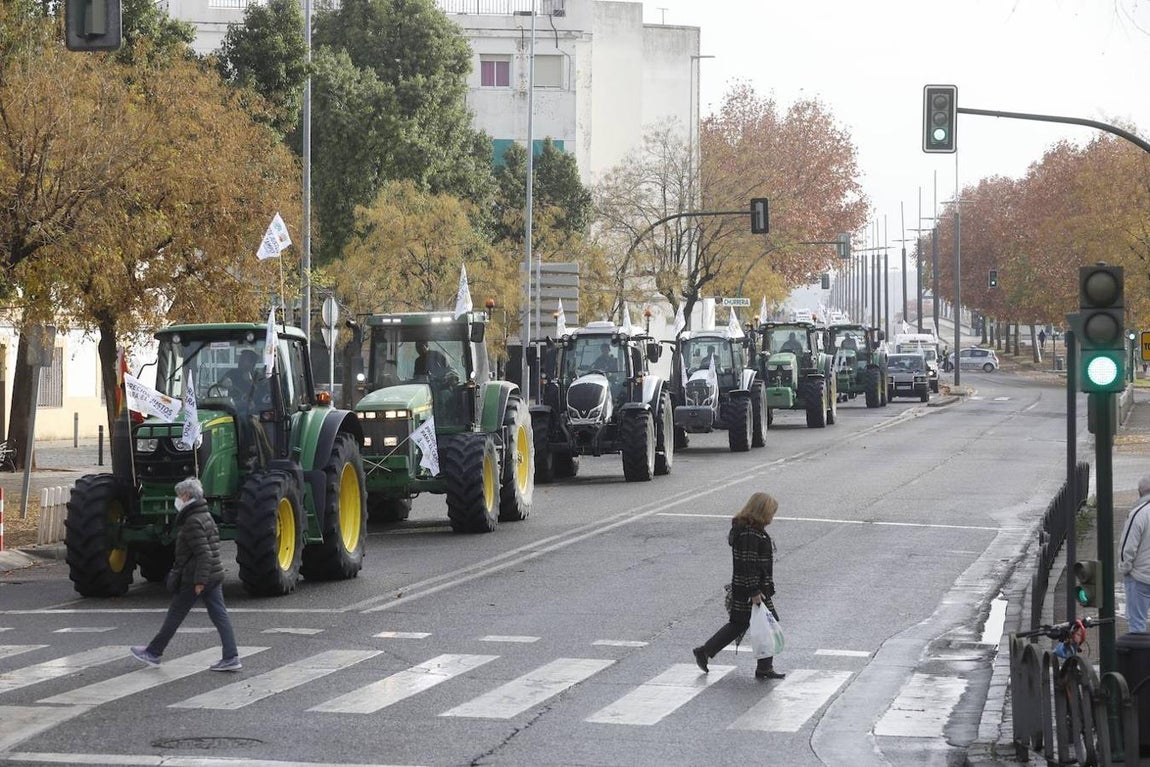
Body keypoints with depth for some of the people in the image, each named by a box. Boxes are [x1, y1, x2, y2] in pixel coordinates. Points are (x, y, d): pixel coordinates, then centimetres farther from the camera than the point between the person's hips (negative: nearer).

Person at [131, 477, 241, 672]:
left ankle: (154, 653, 17)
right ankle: (231, 657, -3)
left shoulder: (193, 522, -16)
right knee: (219, 615, 3)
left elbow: (203, 553, -23)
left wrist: (199, 581, -23)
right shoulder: (206, 516, 14)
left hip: (193, 578, -9)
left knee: (175, 615, 4)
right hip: (214, 576, 9)